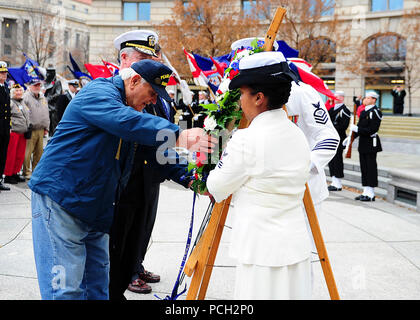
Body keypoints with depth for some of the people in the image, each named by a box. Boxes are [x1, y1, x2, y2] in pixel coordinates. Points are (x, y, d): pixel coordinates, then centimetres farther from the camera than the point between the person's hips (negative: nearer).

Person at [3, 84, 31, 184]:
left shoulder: (24, 103, 18)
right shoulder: (10, 102, -7)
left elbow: (28, 116, 28)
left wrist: (29, 126, 18)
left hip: (23, 133, 7)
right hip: (13, 132, -7)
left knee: (20, 155, 10)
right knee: (11, 155, -4)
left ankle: (15, 173, 21)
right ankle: (8, 175, 4)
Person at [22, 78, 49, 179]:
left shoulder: (43, 98, 18)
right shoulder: (26, 97, -5)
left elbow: (46, 113, 24)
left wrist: (46, 126, 19)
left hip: (41, 129, 7)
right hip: (31, 129, -7)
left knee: (39, 151, 10)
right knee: (27, 152, -6)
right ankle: (26, 172, 3)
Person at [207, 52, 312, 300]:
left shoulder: (246, 140, -17)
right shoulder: (299, 136, 5)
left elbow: (216, 188, -6)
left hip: (262, 252, -7)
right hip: (297, 247, 7)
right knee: (291, 293, 14)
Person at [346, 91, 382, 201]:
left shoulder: (375, 112, -12)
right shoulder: (364, 112, 15)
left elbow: (372, 130, -20)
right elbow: (359, 127, 17)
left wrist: (357, 129, -20)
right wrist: (350, 137, 6)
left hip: (371, 144, -9)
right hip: (363, 143, 9)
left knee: (371, 168, -3)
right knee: (364, 168, 11)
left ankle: (371, 194, 2)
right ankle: (366, 192, 18)